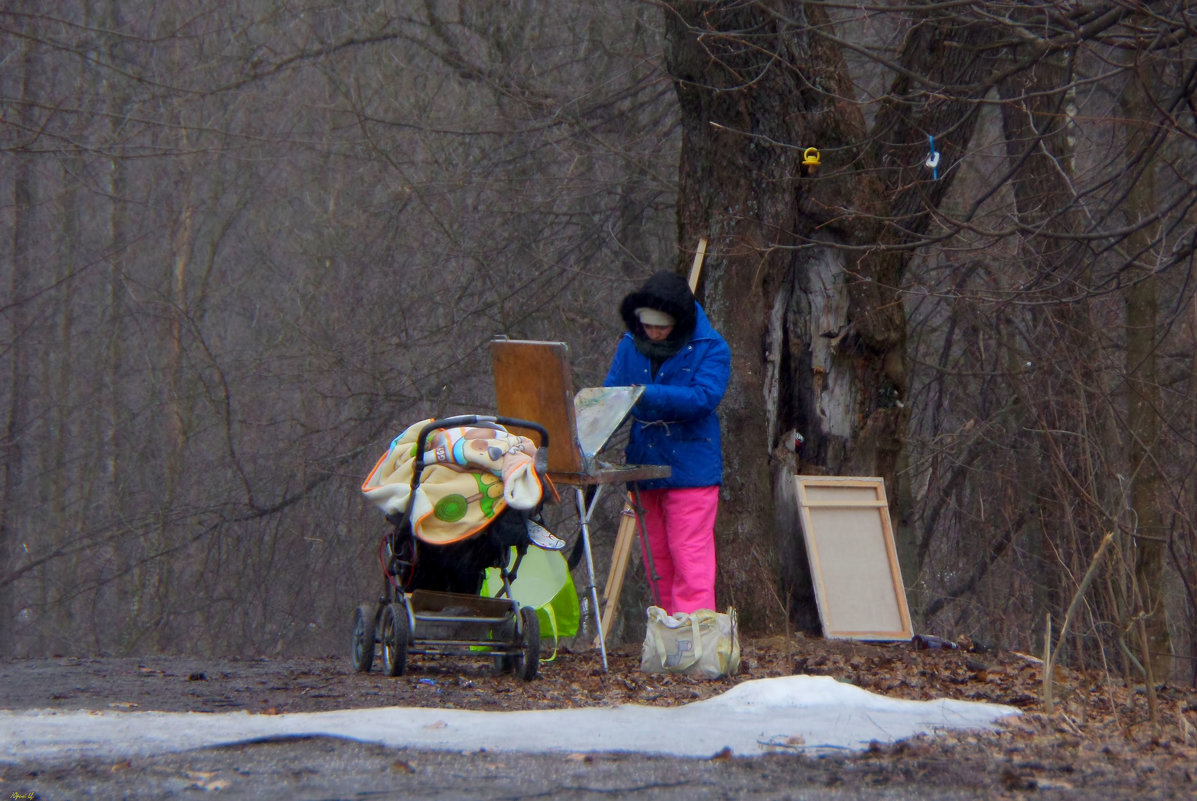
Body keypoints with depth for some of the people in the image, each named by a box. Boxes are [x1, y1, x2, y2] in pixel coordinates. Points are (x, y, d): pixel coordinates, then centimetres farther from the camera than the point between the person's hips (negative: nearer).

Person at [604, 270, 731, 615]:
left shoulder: (710, 349, -8)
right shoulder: (630, 346, 7)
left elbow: (704, 397, -21)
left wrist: (651, 396, -33)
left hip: (690, 468, -6)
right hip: (644, 467, 6)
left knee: (689, 558, -10)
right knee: (657, 560, 12)